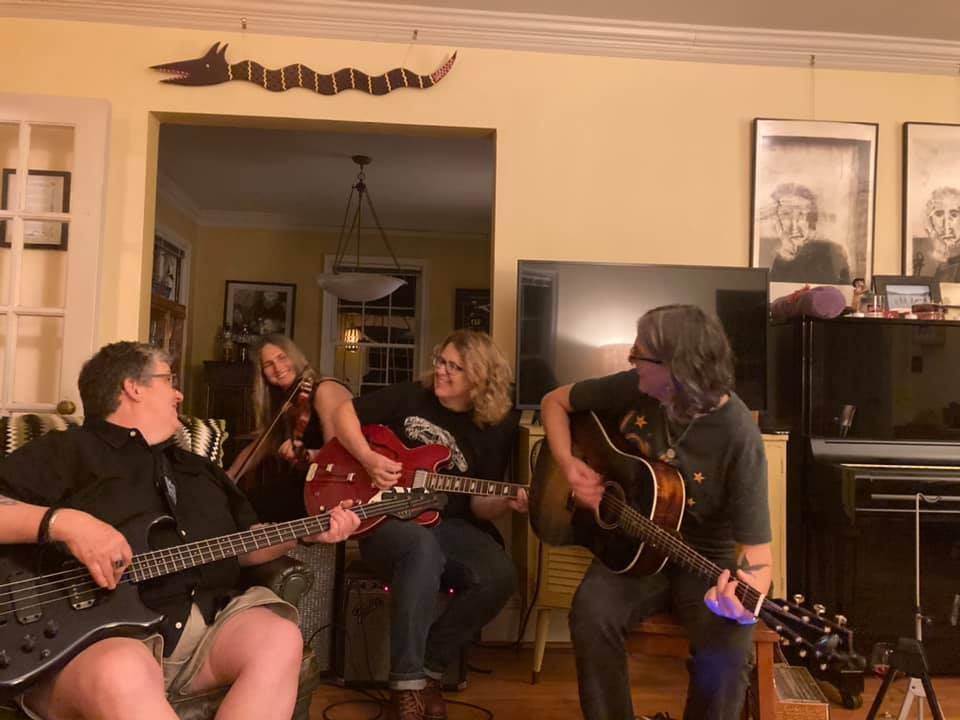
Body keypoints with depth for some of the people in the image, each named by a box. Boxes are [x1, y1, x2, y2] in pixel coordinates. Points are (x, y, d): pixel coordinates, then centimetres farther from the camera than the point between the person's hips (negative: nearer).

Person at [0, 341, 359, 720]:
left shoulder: (198, 468, 27)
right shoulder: (65, 451, 4)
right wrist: (63, 521, -21)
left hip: (204, 621, 7)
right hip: (94, 635, -7)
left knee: (279, 637, -20)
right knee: (124, 676, -40)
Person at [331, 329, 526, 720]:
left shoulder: (493, 429, 3)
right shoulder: (410, 396, 1)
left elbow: (477, 506, 3)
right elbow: (344, 412, 5)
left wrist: (504, 501, -20)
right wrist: (368, 458, -11)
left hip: (447, 525, 2)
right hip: (385, 519, -2)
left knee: (499, 576, -27)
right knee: (422, 548, -39)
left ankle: (428, 668, -6)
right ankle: (406, 683, -27)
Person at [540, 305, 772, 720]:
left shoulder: (738, 437, -22)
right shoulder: (634, 389, -9)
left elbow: (756, 547, -21)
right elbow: (556, 402, 6)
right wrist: (569, 466, -11)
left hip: (708, 561, -2)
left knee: (729, 644, -30)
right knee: (591, 611, -27)